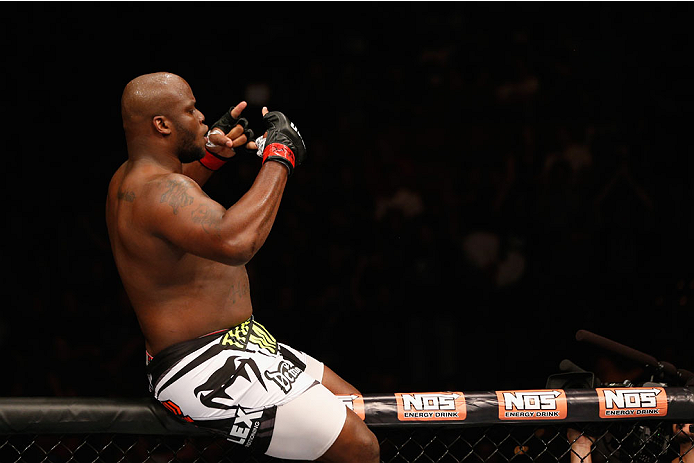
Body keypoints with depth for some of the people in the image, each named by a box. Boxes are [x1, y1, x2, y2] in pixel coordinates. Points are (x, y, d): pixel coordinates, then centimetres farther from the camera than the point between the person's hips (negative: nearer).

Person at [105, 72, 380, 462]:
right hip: (204, 372, -12)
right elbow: (234, 242, -44)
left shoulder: (129, 178, 9)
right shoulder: (157, 190, -24)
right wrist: (279, 158, -30)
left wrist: (212, 155, 19)